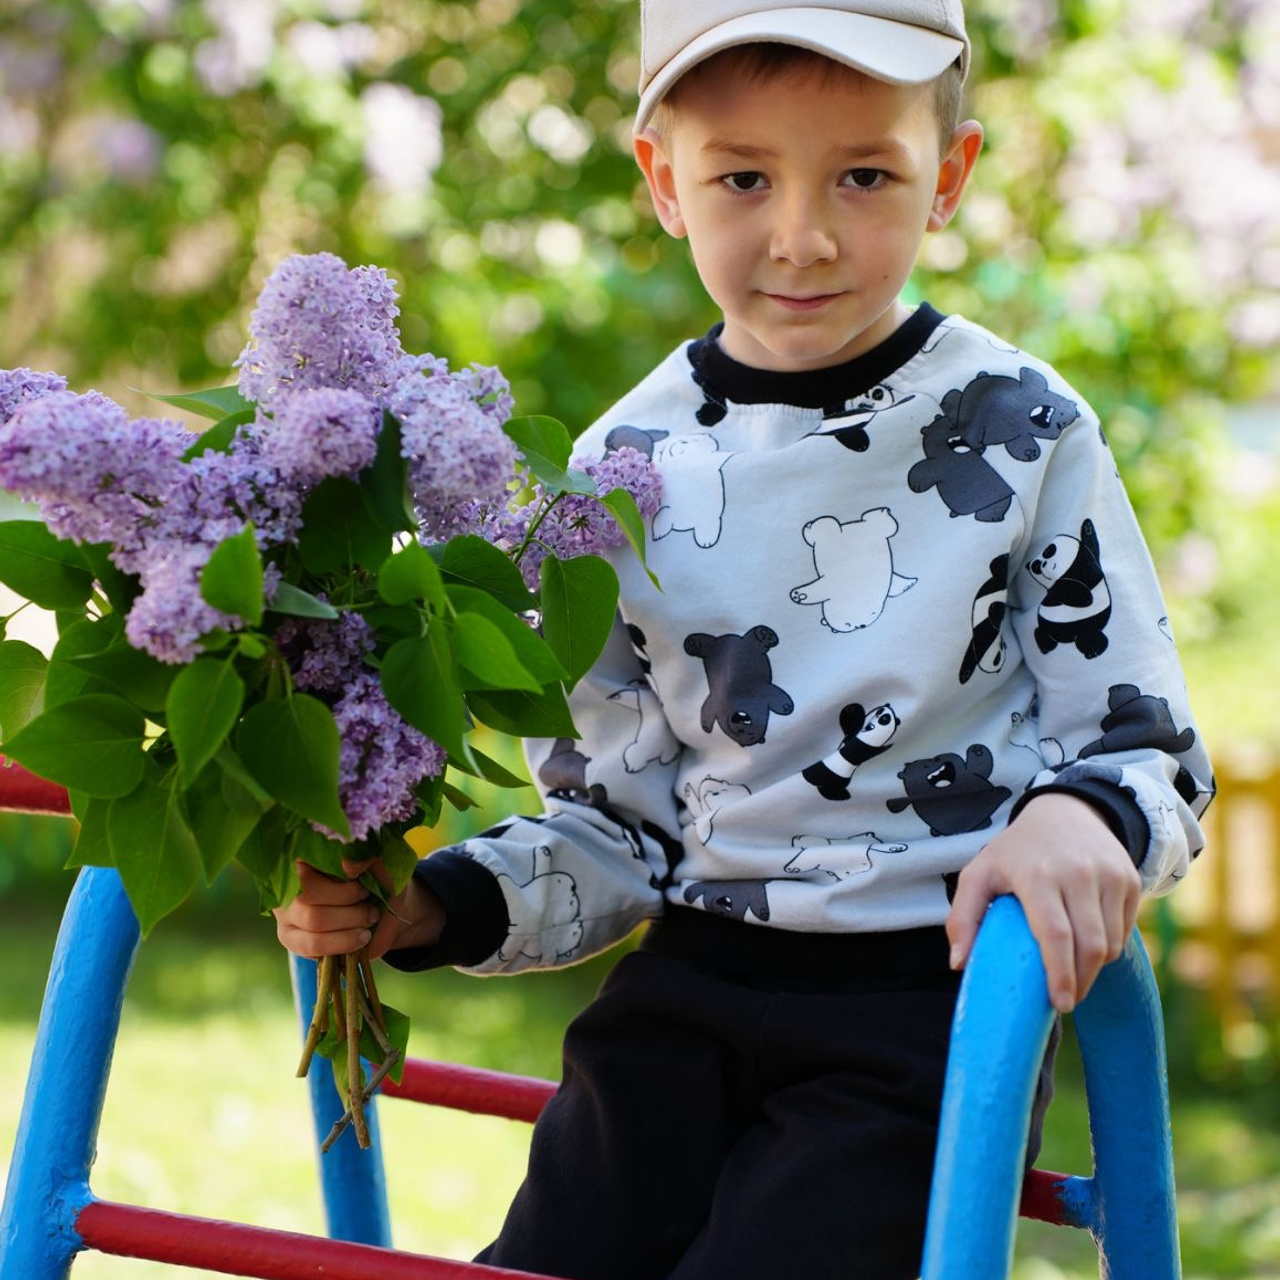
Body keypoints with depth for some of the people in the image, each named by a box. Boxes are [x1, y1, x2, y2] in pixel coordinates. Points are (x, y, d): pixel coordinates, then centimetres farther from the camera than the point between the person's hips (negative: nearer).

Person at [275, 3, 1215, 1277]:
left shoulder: (1017, 431, -5)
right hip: (690, 995, 3)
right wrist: (425, 907, -9)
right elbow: (615, 828, 8)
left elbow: (1149, 749, -1)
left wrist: (1078, 818, -24)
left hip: (934, 1007, -3)